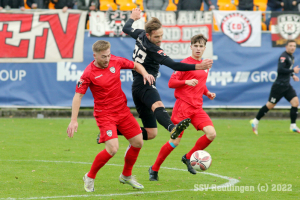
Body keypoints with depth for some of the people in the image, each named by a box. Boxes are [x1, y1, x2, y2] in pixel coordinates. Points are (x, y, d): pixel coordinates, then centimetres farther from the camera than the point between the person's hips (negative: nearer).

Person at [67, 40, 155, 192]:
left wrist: (144, 74, -7)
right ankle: (90, 178, 1)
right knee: (112, 148, -20)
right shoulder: (89, 73, -16)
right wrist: (74, 120, -19)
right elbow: (78, 95, -14)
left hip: (122, 110, 6)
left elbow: (136, 65, 14)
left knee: (138, 142, 6)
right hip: (104, 114, -6)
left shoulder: (116, 61, -3)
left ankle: (126, 176, 28)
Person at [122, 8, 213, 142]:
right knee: (157, 105, -44)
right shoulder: (153, 50, -16)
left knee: (150, 133, 8)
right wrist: (198, 67, -29)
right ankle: (172, 128, -76)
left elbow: (126, 29, 29)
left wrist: (133, 18, 50)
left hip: (137, 85, 10)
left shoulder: (140, 35, 7)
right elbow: (174, 66, -24)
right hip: (144, 84, -10)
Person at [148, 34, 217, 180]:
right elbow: (171, 83, -9)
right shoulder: (186, 63, -6)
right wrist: (186, 82, -25)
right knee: (175, 141, -8)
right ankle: (154, 169, 9)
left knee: (211, 134, -13)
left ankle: (188, 158, 7)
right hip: (183, 106, -6)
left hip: (197, 108, 6)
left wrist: (208, 93, 12)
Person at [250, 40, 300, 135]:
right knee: (270, 105, 0)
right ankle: (255, 121, 15)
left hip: (287, 85, 8)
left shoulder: (291, 57, 14)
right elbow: (280, 70, -25)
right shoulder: (283, 56, -15)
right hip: (279, 85, -8)